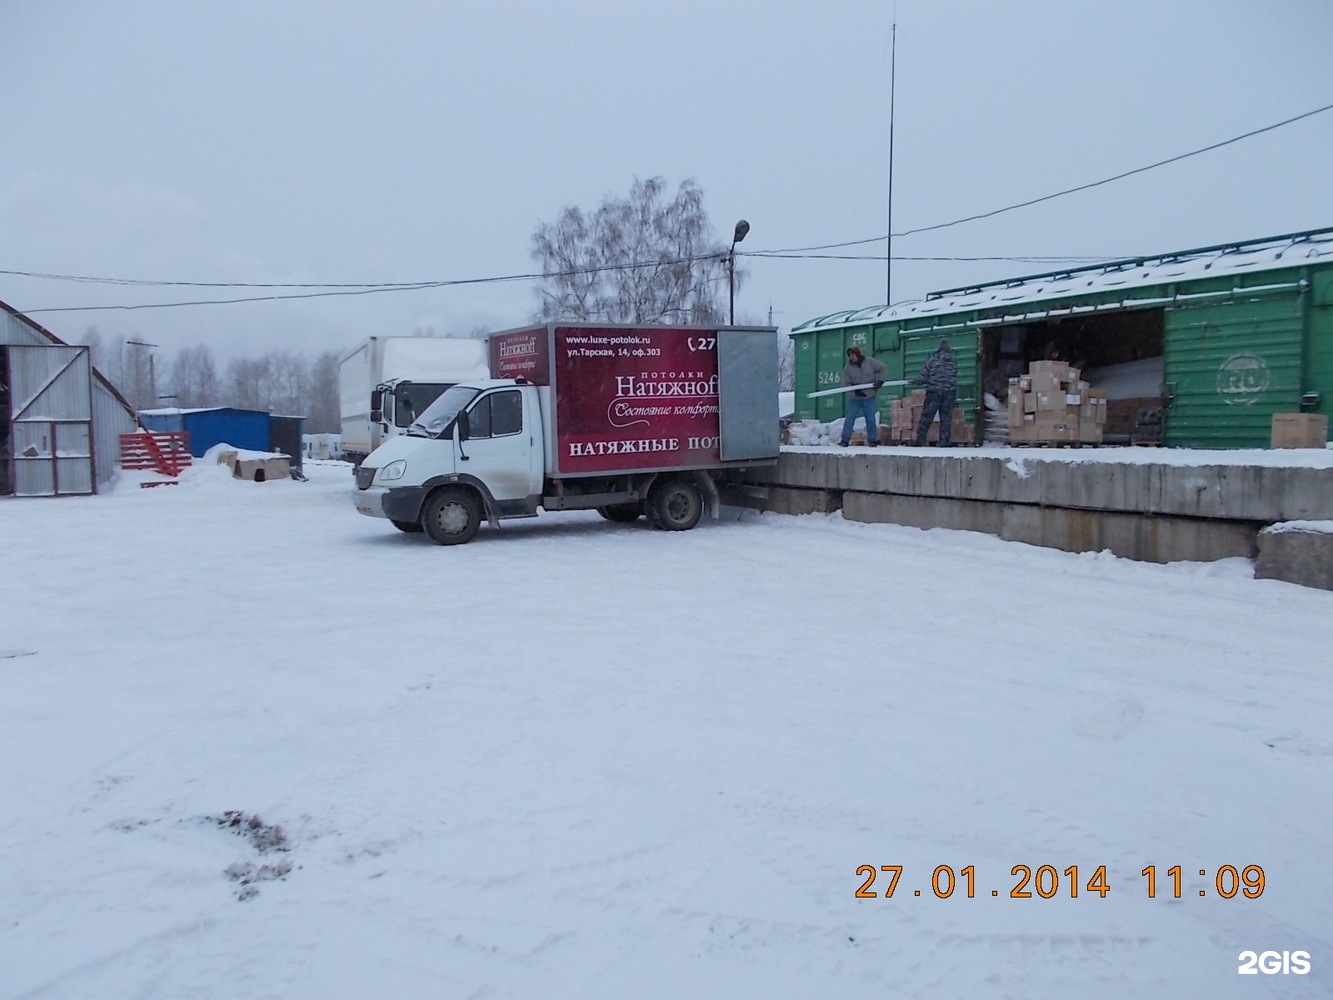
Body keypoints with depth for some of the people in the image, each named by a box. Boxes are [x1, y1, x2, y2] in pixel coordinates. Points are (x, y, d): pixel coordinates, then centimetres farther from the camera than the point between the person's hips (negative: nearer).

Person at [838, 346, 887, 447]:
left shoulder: (870, 362, -5)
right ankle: (845, 440, 6)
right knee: (849, 419, -1)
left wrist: (880, 381, -12)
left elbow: (883, 369, 1)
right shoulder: (848, 368, -5)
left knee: (870, 419, 2)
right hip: (854, 398, 1)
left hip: (869, 397, 0)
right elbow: (846, 384, -7)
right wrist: (855, 391, -22)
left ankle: (873, 440, 12)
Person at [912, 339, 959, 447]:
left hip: (934, 391, -2)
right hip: (950, 392, 2)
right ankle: (944, 444, 3)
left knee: (926, 418, 4)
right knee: (946, 419, 6)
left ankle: (919, 442, 3)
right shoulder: (954, 361, 5)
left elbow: (923, 377, -5)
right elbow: (954, 377, 13)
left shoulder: (932, 359, -4)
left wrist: (914, 381, 13)